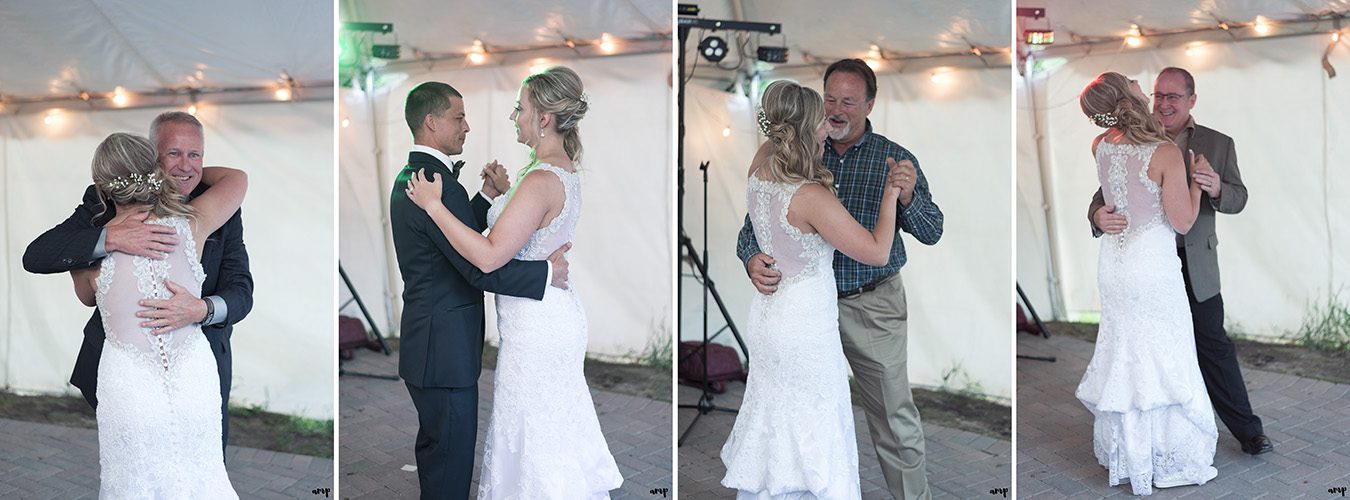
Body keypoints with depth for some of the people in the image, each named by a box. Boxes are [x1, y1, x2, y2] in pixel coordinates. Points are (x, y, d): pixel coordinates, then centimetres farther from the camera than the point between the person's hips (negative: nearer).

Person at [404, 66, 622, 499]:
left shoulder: (542, 179, -25)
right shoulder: (565, 170, 6)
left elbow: (489, 256, -30)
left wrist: (434, 205, -24)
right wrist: (505, 193, 9)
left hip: (535, 328, -10)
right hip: (556, 314, 10)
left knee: (532, 438, 5)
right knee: (558, 432, 22)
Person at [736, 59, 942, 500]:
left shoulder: (894, 159, -4)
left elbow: (931, 233, -8)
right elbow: (757, 218, -2)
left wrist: (907, 197, -29)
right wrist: (753, 257, -25)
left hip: (873, 305, -2)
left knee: (895, 421, 3)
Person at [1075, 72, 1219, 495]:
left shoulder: (1100, 146, -3)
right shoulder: (1165, 153, -20)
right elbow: (1183, 222, -15)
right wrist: (1198, 179, -4)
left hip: (1113, 262, 6)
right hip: (1153, 264, -6)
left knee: (1122, 354, 17)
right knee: (1164, 359, 6)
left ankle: (1124, 455, 28)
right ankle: (1170, 461, 15)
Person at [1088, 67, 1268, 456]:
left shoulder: (1218, 144, 0)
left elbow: (1238, 199, -2)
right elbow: (1106, 193, -4)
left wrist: (1216, 189, -26)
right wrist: (1099, 215, -28)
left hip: (1196, 265, -1)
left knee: (1213, 345, 5)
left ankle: (1246, 429, 17)